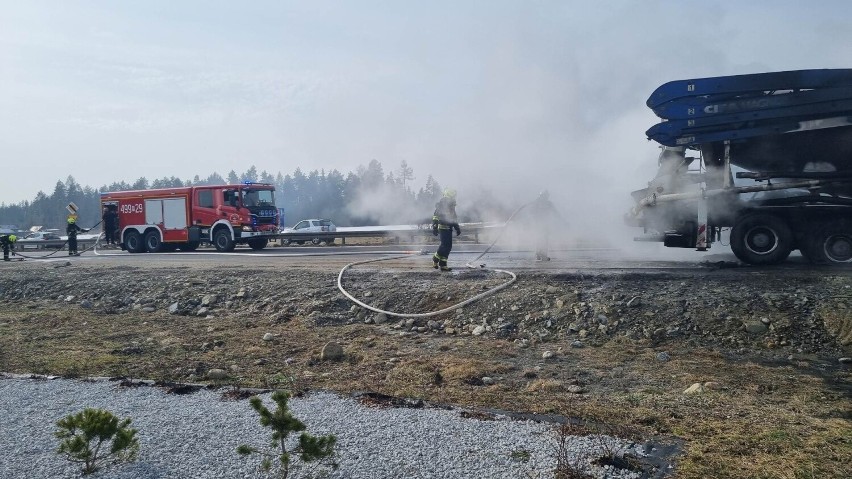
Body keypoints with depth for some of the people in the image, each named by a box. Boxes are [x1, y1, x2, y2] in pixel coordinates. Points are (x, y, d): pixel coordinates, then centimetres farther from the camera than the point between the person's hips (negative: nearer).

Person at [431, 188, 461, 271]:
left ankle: (443, 265, 9)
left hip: (449, 228, 9)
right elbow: (435, 217, -13)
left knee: (448, 246, 5)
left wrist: (457, 228, 26)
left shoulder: (451, 206, 18)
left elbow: (454, 218, 28)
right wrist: (434, 228, -19)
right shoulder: (441, 205, -8)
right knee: (445, 245, -13)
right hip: (443, 227, -9)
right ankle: (435, 260, 5)